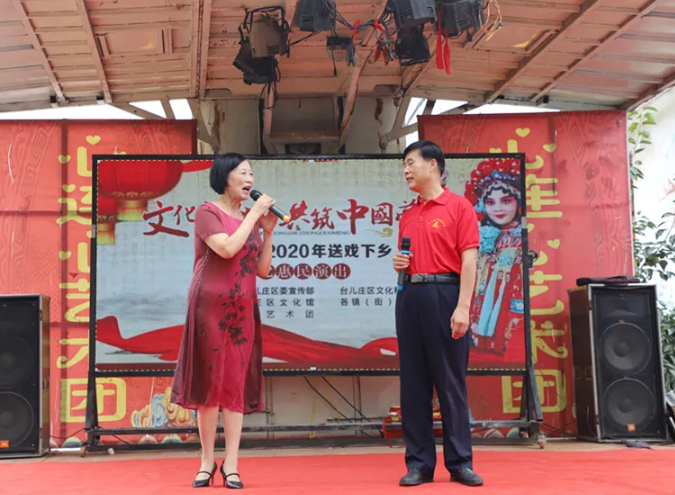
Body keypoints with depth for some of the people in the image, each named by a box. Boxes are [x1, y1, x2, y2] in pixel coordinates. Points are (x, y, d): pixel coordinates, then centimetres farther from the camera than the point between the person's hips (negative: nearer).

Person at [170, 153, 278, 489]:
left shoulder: (250, 221, 14)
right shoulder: (207, 212, -2)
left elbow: (263, 271, 11)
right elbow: (227, 249, -19)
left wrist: (268, 232, 1)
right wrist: (254, 215, -12)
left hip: (243, 310, 5)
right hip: (211, 307, -5)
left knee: (237, 384, 2)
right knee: (210, 382, 0)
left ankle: (230, 465, 4)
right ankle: (207, 462, 10)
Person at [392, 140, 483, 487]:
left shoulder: (459, 206, -1)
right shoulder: (407, 216, 16)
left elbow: (468, 260, -8)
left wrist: (463, 307, -17)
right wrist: (398, 264, 2)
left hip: (444, 295, -6)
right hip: (410, 297, 6)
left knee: (451, 381, -1)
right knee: (413, 382, 4)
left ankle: (460, 462, 8)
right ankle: (419, 464, 10)